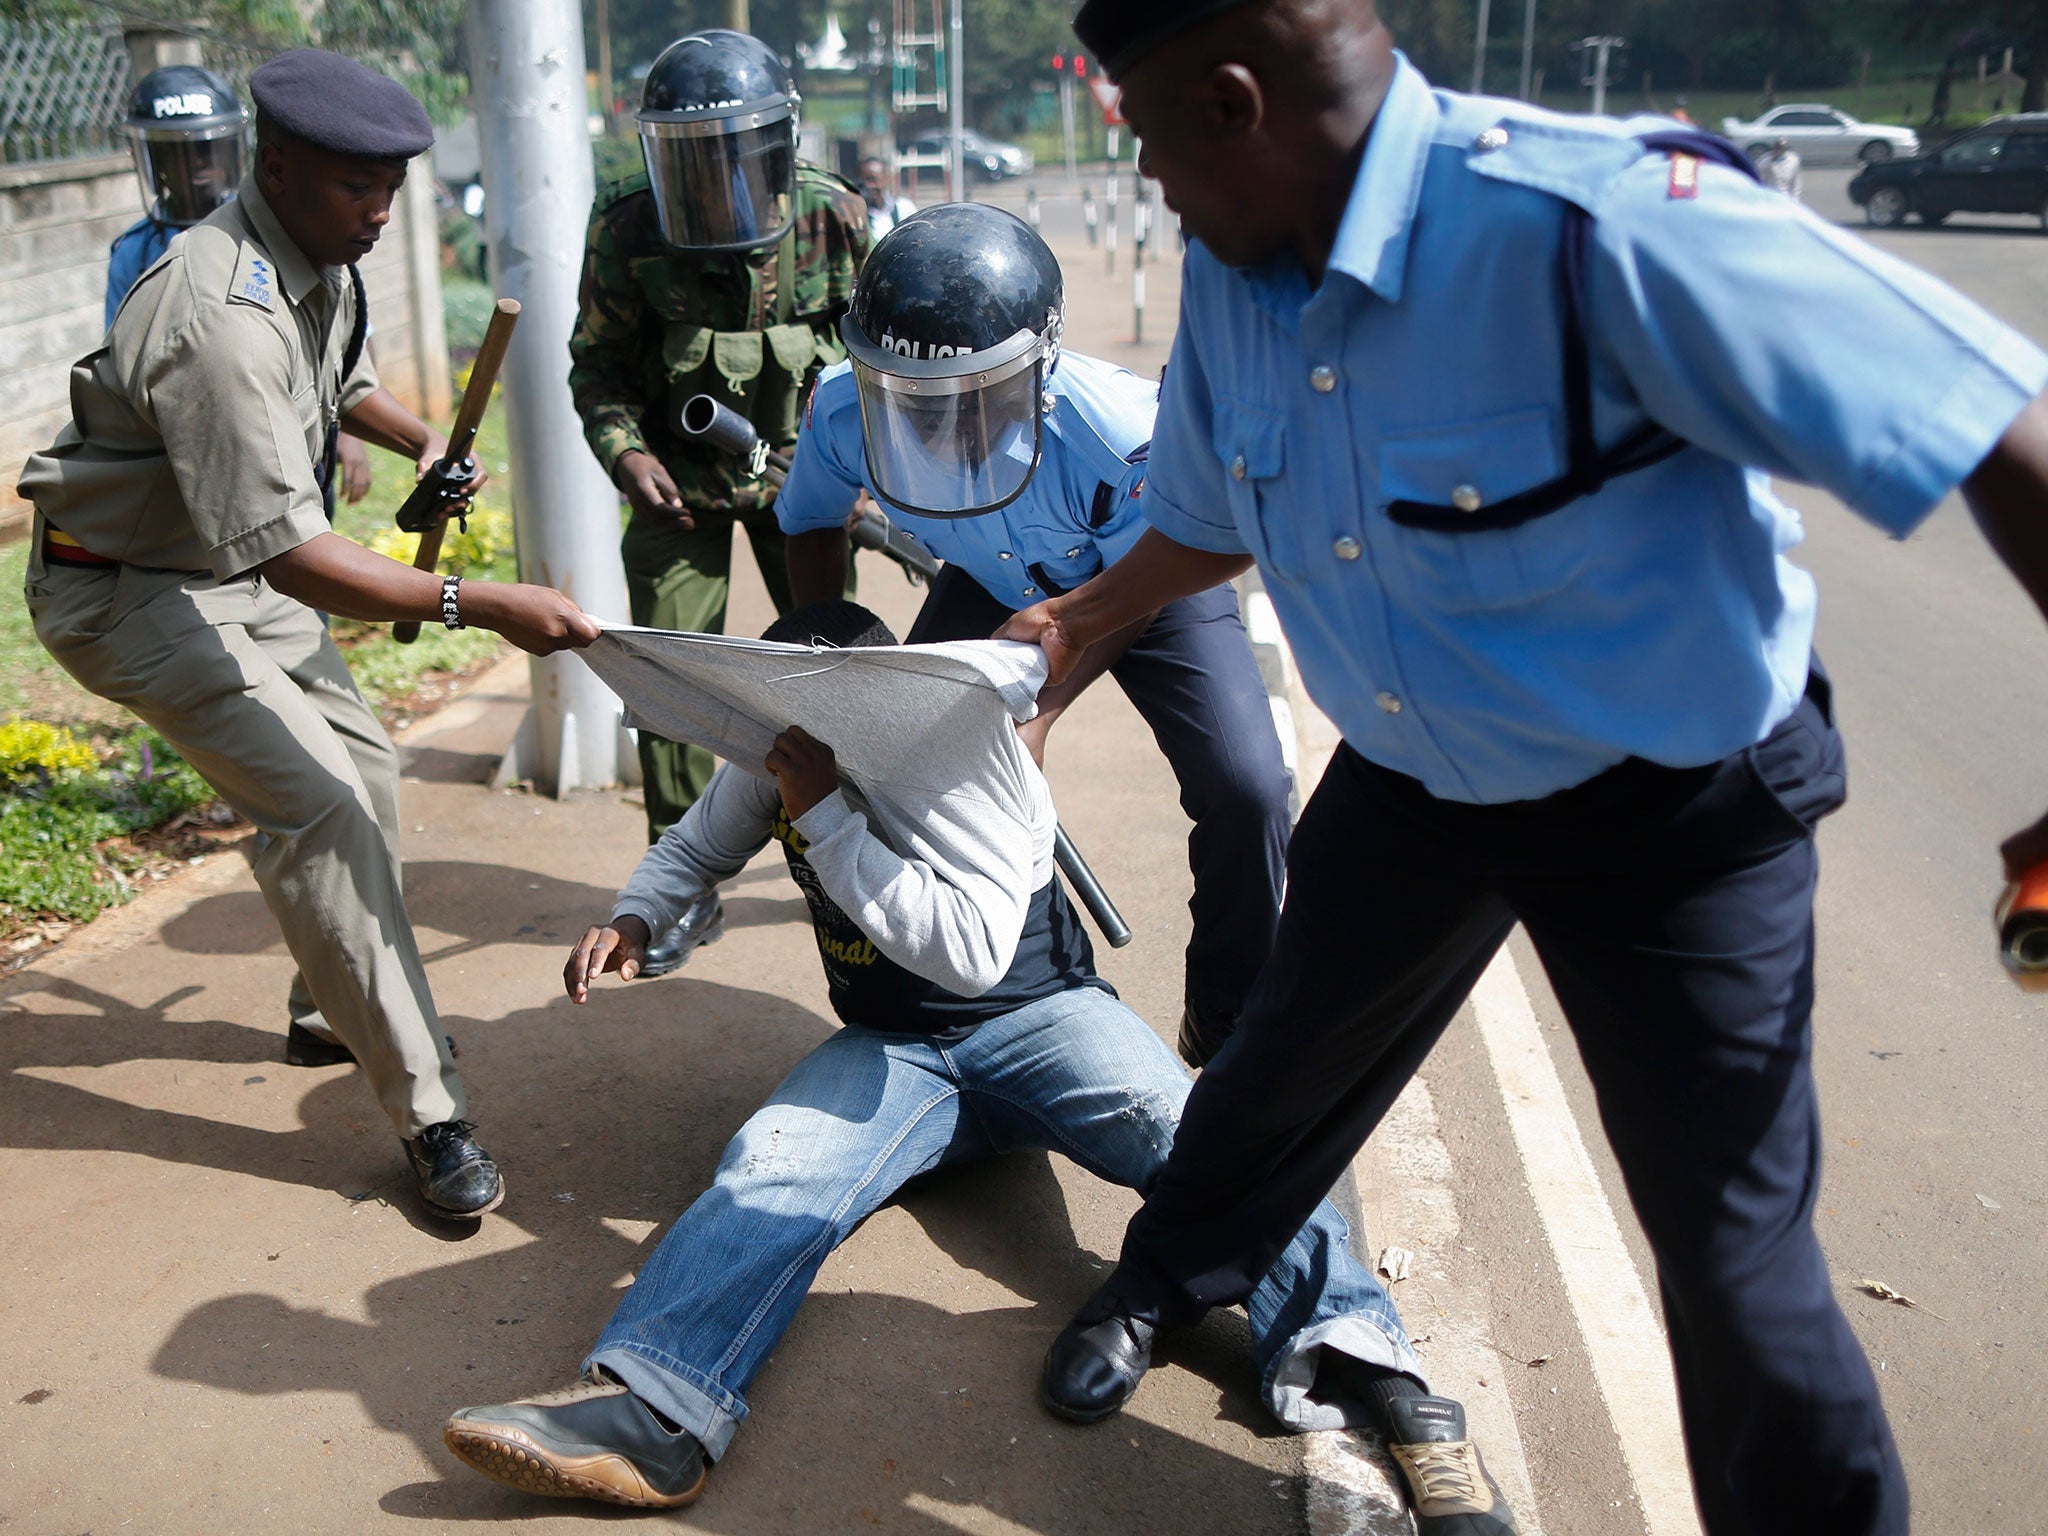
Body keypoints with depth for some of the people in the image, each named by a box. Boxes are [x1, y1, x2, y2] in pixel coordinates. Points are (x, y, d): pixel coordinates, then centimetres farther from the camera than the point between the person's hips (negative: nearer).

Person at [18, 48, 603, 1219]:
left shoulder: (319, 258, -1)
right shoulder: (224, 315, -32)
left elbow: (339, 378, 22)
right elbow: (286, 551, -37)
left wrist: (424, 440, 4)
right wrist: (479, 605, -42)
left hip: (232, 567, 10)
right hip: (131, 589, -10)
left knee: (366, 767, 14)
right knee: (320, 805, -20)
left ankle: (331, 1016, 33)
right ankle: (431, 1117, -15)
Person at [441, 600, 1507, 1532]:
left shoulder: (968, 747, -19)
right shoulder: (773, 759, 0)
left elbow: (971, 951, -28)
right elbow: (696, 848, 19)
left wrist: (825, 814, -28)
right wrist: (635, 919, -4)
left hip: (1036, 1018, -4)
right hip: (891, 1050, 4)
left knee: (1185, 1129, -34)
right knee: (768, 1168, -27)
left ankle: (1360, 1374, -48)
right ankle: (650, 1413, -46)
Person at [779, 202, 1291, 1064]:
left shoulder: (1121, 428, -40)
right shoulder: (845, 412, -30)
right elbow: (812, 525, -5)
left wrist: (1039, 715, -26)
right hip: (992, 587, 3)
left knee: (1245, 790, -20)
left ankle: (1227, 1032, 7)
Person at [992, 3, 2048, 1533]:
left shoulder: (1600, 219, -33)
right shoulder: (1231, 275, -8)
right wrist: (1078, 621, 26)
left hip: (1676, 798, -5)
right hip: (1410, 779, 6)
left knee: (1734, 1246, 0)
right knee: (1285, 1065, 22)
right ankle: (1164, 1287, 50)